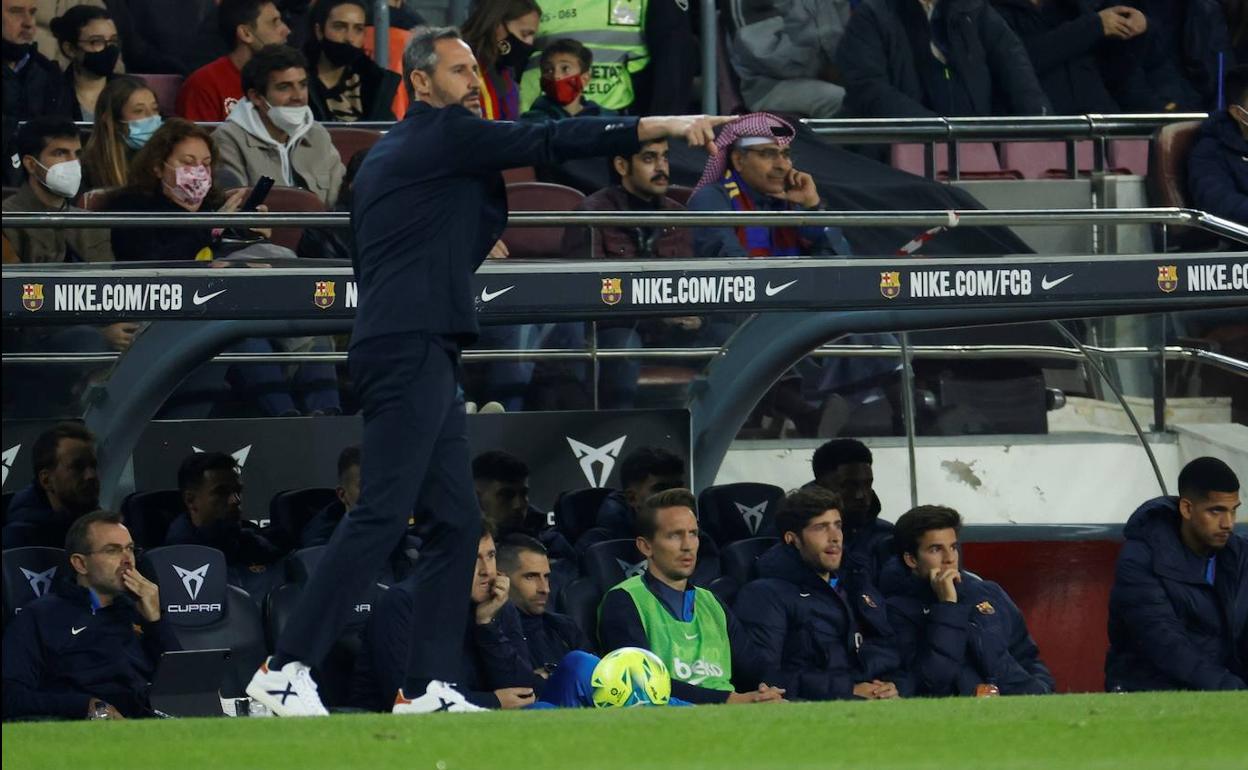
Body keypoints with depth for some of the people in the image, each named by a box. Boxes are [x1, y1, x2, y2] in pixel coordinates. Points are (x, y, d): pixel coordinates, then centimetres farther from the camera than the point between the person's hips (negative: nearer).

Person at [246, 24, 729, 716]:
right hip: (410, 352, -10)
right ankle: (284, 670, -21)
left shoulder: (388, 153, 23)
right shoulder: (443, 135, -4)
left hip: (423, 358, 10)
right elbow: (550, 142, -9)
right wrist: (664, 126, -10)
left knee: (455, 521, 9)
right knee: (383, 514, -16)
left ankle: (431, 685, 6)